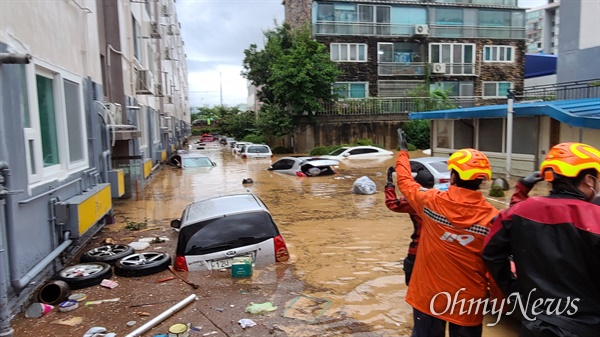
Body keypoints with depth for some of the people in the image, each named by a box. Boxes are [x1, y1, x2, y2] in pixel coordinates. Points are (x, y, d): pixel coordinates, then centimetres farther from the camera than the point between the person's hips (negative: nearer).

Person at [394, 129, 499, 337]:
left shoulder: (431, 202, -14)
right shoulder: (492, 217, -14)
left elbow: (405, 182, 5)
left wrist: (403, 151, 21)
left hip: (428, 294, 0)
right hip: (468, 301, 0)